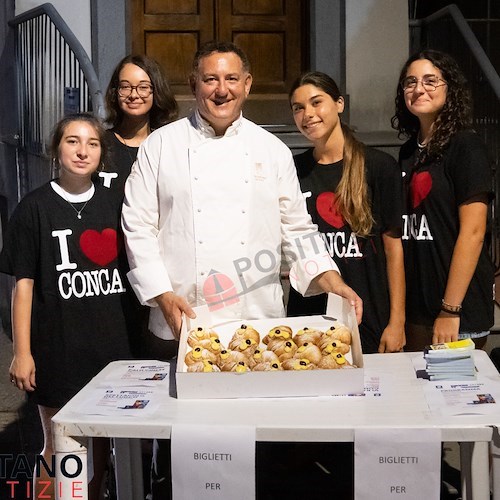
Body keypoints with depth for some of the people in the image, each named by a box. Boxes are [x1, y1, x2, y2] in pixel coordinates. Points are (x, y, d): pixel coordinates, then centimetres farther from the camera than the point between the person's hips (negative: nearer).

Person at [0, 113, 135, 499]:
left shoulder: (112, 204, 7)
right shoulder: (36, 208, -4)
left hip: (110, 344, 4)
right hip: (57, 347, -3)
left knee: (100, 438, 13)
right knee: (59, 444, 6)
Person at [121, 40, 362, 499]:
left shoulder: (272, 150, 8)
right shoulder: (161, 145, 3)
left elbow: (297, 229, 11)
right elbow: (139, 228, 0)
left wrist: (332, 282, -3)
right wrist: (164, 296, -9)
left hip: (259, 321, 2)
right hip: (182, 322, -1)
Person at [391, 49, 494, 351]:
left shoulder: (466, 146, -8)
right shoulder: (409, 151, 11)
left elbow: (473, 232, -15)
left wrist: (450, 311, -18)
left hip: (459, 307, -6)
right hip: (415, 305, 6)